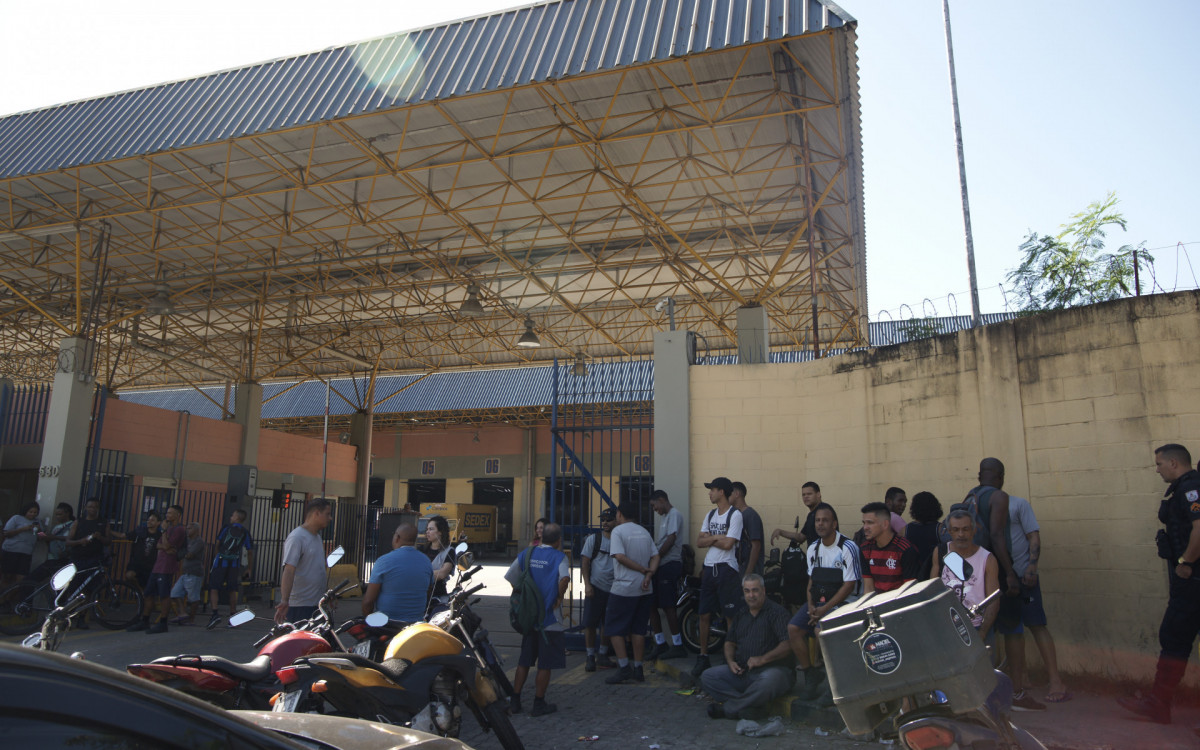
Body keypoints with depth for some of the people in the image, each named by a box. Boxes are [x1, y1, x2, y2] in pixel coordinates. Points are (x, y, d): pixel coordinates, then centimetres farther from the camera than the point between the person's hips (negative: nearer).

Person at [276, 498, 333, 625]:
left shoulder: (317, 537, 15)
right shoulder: (297, 537, -14)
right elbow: (289, 571, -24)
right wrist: (285, 601, -34)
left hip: (317, 604, 9)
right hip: (299, 606, -9)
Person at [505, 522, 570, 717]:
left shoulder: (526, 554, 5)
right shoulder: (558, 557, -11)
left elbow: (511, 578, 4)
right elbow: (565, 578, -30)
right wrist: (559, 598, -15)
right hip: (550, 619, -5)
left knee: (524, 661, 16)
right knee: (545, 664, 5)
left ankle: (515, 701, 19)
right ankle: (539, 704, 11)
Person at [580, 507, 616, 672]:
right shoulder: (593, 539, -2)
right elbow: (585, 562, -2)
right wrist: (587, 584, -10)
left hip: (613, 588, 3)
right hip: (595, 587, -3)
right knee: (590, 623, -2)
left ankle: (603, 656, 24)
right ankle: (590, 657, 10)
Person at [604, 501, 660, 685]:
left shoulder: (618, 530, -6)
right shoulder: (645, 532, 13)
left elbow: (620, 556, -17)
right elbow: (655, 556, 5)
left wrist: (644, 570, -11)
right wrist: (649, 574, -8)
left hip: (623, 588, -6)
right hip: (644, 589, 6)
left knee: (614, 628, 3)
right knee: (638, 629, 12)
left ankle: (624, 667, -4)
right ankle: (638, 669, 13)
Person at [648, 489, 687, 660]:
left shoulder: (674, 514, -7)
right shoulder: (665, 517, 23)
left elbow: (671, 540, -16)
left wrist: (655, 558, -13)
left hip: (670, 564, -10)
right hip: (661, 566, 10)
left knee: (668, 606, -7)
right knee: (651, 605, 9)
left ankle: (677, 646, 1)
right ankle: (660, 644, 16)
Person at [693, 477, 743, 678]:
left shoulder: (735, 515, -8)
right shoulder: (710, 515, 15)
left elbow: (728, 543, -17)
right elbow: (699, 542, 8)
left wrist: (709, 538, -3)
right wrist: (716, 537, -7)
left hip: (726, 569, -7)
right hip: (709, 569, 7)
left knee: (730, 616, -4)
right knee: (704, 614, 9)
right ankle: (703, 657, 18)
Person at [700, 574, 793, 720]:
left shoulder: (776, 611, -1)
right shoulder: (741, 615, 20)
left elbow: (787, 645, -13)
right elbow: (730, 642, 22)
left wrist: (763, 658, -24)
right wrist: (730, 661, 1)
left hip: (772, 668, -6)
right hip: (741, 671, 6)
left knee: (768, 681, -41)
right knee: (707, 676, -13)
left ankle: (727, 708, -22)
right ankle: (751, 706, -25)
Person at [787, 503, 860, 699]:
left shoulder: (847, 547, -12)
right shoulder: (813, 548, 11)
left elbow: (849, 585, -14)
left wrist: (825, 609, -17)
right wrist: (811, 605, -2)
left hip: (843, 602, -7)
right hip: (818, 601, 7)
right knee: (793, 628, -13)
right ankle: (810, 674, 4)